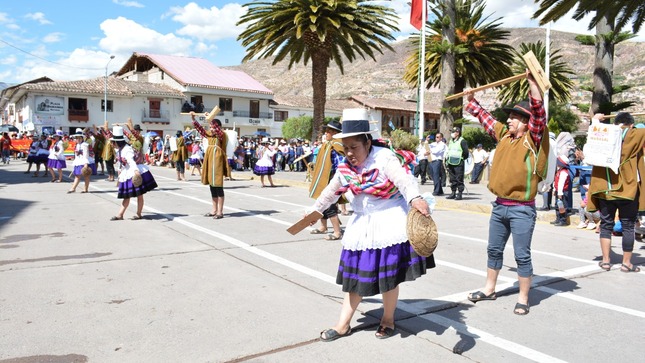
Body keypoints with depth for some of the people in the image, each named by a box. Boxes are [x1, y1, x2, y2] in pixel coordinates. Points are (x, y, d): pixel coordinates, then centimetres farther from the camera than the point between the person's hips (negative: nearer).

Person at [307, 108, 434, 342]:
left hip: (390, 222, -5)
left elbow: (404, 179, -38)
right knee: (355, 273, 9)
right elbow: (331, 191, 16)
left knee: (389, 276, 5)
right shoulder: (345, 168, -1)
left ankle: (388, 320, 28)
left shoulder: (384, 158, -20)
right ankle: (343, 325, 19)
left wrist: (415, 199, -59)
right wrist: (316, 210, 28)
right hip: (362, 224, 6)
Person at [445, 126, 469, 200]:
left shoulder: (462, 141, -6)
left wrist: (462, 159, -4)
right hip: (451, 163, 7)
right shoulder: (450, 141, 17)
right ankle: (453, 193, 16)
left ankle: (459, 194, -1)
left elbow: (466, 152, -7)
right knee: (452, 179, 10)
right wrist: (447, 159, 15)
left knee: (459, 179, -4)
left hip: (459, 163, -7)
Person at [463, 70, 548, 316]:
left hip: (521, 209, -7)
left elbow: (538, 111, -23)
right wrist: (471, 101, 33)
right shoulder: (504, 134, 9)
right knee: (494, 250, 17)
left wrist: (532, 81, -30)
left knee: (522, 255, 1)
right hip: (499, 206, 7)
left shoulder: (533, 138, -8)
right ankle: (489, 289, 32)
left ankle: (523, 299, 14)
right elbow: (486, 118, 24)